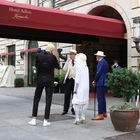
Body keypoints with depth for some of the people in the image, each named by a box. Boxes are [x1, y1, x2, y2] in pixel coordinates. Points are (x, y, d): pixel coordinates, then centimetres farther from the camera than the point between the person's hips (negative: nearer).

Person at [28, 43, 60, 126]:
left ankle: (34, 119, 11)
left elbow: (36, 65, 8)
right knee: (48, 100, 5)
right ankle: (46, 120, 6)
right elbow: (58, 67, 2)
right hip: (49, 80, -2)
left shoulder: (38, 55, -6)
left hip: (40, 80, 2)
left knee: (36, 99, 12)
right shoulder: (52, 57, -11)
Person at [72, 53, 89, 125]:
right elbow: (87, 79, 10)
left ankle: (77, 119, -6)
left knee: (77, 102, -3)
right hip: (86, 87, 7)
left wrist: (75, 89, -10)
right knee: (84, 102, 11)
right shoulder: (86, 67, 8)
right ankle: (82, 118, 16)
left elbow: (77, 79, -14)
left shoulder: (79, 67, -11)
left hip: (80, 87, -7)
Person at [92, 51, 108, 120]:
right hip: (103, 82, 10)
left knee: (100, 98, -9)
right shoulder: (105, 62, 16)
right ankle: (104, 113, 23)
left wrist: (95, 81, -6)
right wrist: (96, 80, 12)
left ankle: (100, 114, -7)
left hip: (100, 82, -10)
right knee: (102, 98, 16)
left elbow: (98, 73, -18)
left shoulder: (101, 62, -14)